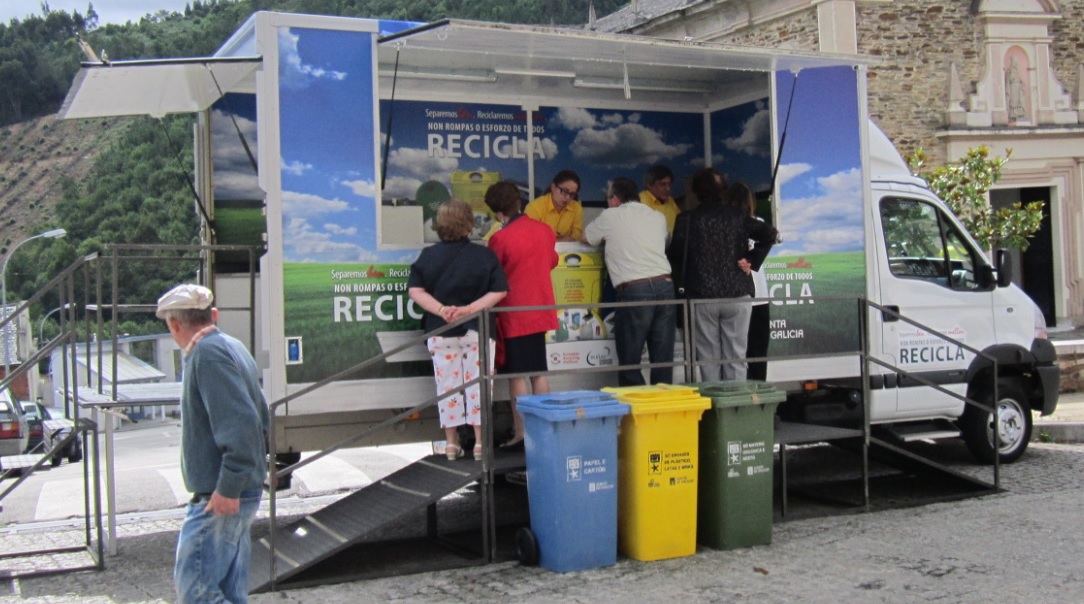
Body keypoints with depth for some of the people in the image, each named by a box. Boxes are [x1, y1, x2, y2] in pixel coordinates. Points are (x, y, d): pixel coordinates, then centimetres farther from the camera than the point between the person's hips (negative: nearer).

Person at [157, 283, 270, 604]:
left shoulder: (208, 353, -15)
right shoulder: (232, 347, 15)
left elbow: (240, 424, -25)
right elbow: (260, 419, 20)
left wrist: (227, 487, -23)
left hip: (219, 499, -10)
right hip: (238, 494, 10)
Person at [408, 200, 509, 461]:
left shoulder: (427, 256, -2)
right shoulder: (484, 255, -6)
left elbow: (415, 291, -7)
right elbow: (499, 292, -9)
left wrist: (440, 309, -14)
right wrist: (471, 308, -13)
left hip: (440, 331, 1)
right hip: (476, 331, -1)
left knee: (447, 385, 10)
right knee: (478, 385, 7)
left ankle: (451, 443, 16)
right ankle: (480, 442, 10)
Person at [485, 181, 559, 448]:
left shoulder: (500, 238, -17)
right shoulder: (545, 230, 0)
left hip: (513, 315, -6)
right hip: (540, 312, 6)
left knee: (517, 375, 1)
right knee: (539, 372, 13)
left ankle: (520, 433, 3)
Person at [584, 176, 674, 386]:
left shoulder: (610, 216, 6)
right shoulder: (658, 217, 17)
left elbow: (586, 237, 21)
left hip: (634, 291, -4)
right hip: (665, 286, 4)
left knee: (630, 361, 2)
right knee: (663, 359, 6)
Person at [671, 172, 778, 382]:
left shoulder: (686, 219, -1)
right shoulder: (738, 216, 4)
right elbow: (769, 234, -3)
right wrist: (752, 261, 2)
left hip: (702, 296, -1)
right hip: (737, 294, 1)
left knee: (709, 360, 5)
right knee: (736, 358, 6)